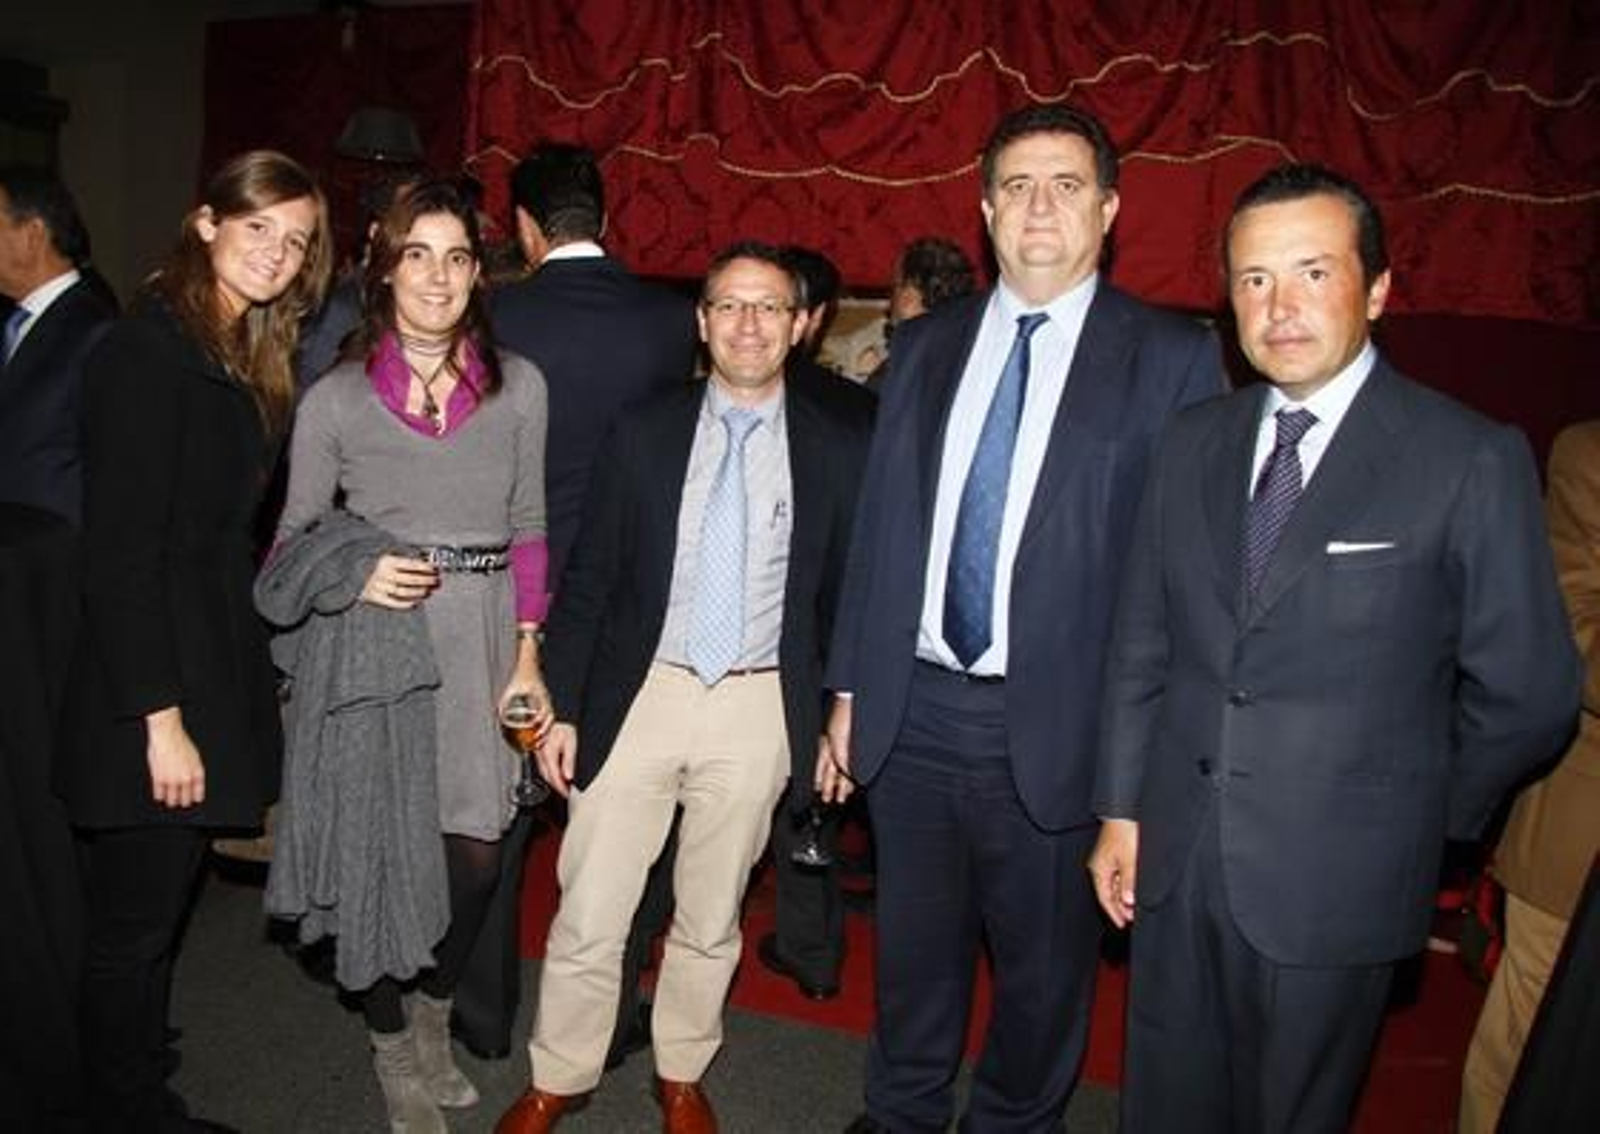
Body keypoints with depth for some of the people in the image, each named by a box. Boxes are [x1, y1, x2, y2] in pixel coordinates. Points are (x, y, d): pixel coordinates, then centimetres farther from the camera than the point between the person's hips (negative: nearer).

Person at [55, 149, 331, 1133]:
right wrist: (161, 718, -20)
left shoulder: (249, 362, 12)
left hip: (216, 674, 8)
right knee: (135, 927, 7)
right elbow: (120, 554, -19)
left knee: (161, 915, 18)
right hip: (151, 693, -8)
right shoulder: (147, 351, -14)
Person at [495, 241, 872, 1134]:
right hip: (641, 695, 1)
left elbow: (853, 592, 3)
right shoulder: (644, 433, 2)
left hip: (758, 710, 0)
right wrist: (562, 707, 0)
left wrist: (845, 720, 2)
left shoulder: (840, 447, -1)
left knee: (711, 920, 15)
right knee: (587, 918, 7)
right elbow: (589, 580, 3)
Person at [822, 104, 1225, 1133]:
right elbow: (878, 529, 8)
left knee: (1044, 967, 15)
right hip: (913, 709, 4)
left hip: (1055, 728, -3)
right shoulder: (926, 347, 7)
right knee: (914, 950, 21)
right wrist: (850, 690, 8)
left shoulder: (1173, 360, -6)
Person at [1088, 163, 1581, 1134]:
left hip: (1334, 878, -3)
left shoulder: (1471, 461, -11)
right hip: (1176, 861, 4)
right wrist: (1122, 808, 6)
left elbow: (1527, 693, -6)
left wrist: (1419, 818, 4)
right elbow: (1143, 643, 6)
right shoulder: (1193, 443, 3)